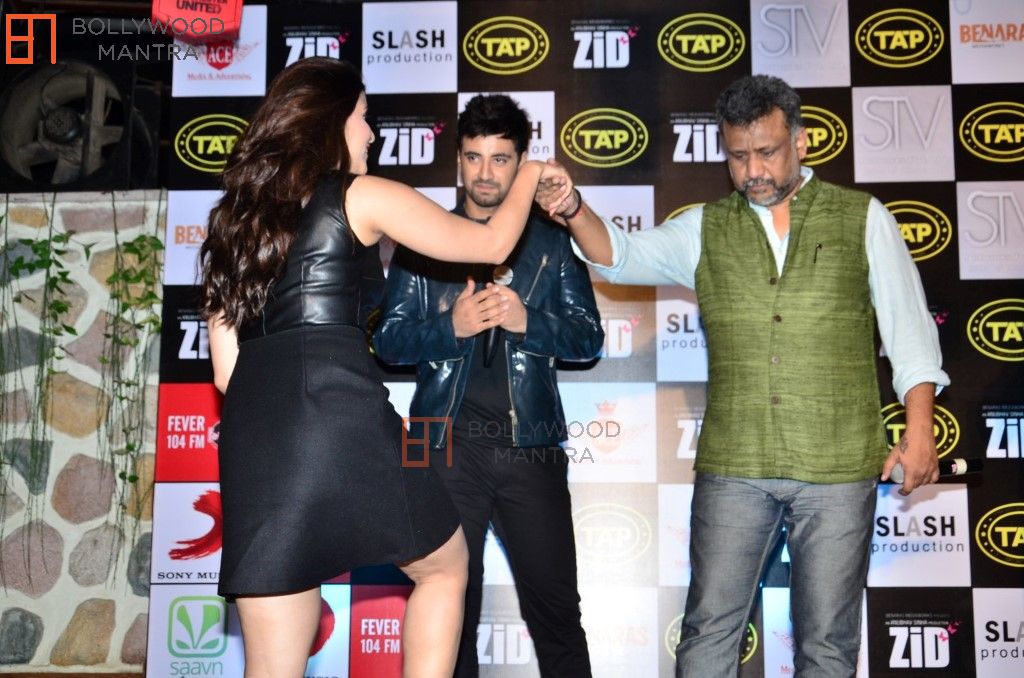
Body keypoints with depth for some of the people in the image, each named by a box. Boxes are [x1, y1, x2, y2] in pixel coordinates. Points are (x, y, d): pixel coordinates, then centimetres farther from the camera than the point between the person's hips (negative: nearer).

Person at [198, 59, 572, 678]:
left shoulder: (236, 217, 22)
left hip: (254, 437, 6)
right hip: (340, 419, -5)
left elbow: (228, 369, 19)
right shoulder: (362, 196, 5)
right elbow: (492, 244, 14)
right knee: (445, 568, 21)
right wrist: (530, 177, 34)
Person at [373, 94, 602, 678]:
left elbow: (588, 337, 5)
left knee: (556, 607, 4)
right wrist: (451, 326, -15)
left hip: (530, 444, 0)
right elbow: (390, 340, 3)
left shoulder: (552, 241, 9)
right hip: (448, 442, 0)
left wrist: (527, 320, -14)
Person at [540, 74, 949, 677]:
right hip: (732, 468, 1)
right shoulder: (707, 228, 10)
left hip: (838, 468, -1)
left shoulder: (862, 218, 6)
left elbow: (910, 333, 5)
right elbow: (620, 255, -1)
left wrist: (920, 430, -4)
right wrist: (571, 206, -20)